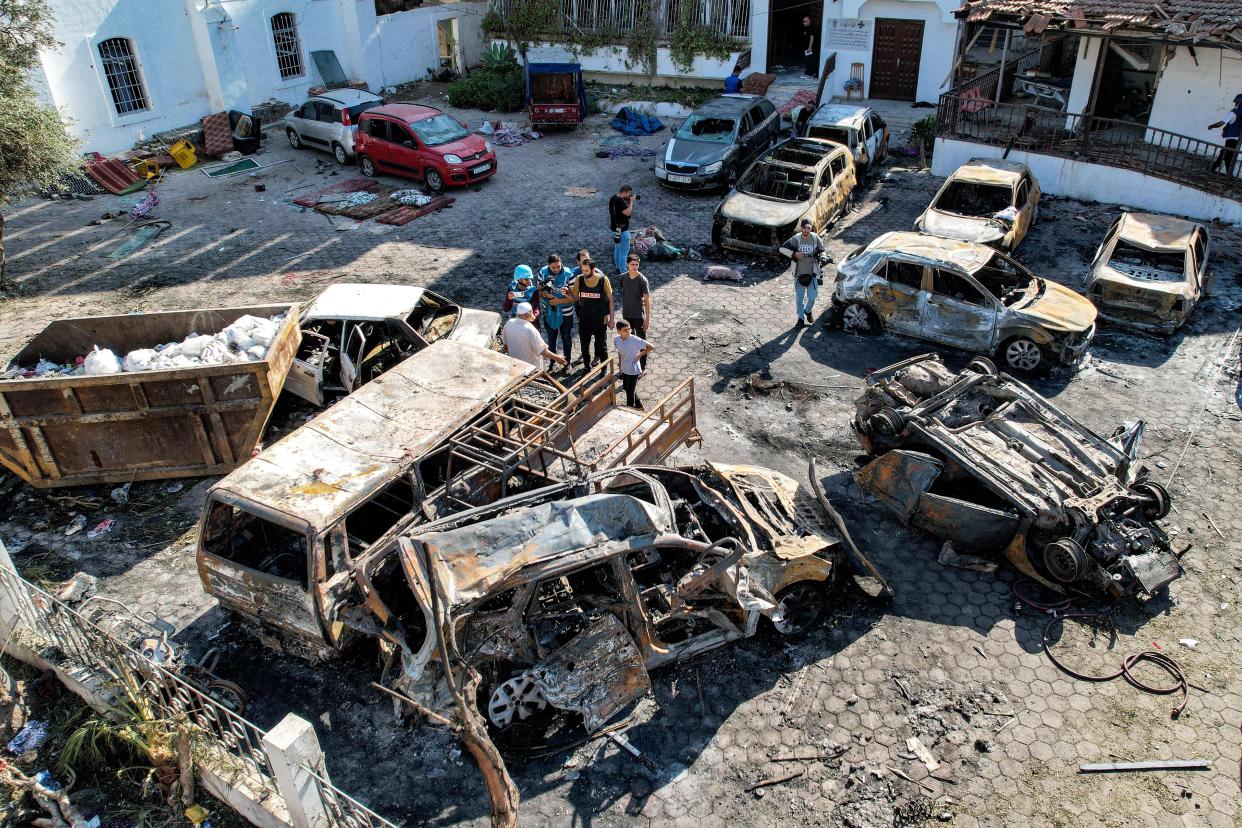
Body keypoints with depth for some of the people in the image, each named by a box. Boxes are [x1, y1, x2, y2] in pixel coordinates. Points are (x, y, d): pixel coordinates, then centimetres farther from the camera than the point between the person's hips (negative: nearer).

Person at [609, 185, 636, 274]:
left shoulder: (613, 198, 7)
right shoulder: (620, 201, -25)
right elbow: (628, 213, -28)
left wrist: (629, 202, 1)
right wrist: (631, 202, -18)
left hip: (615, 228, 11)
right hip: (622, 230, -11)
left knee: (617, 248, 22)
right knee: (624, 251, -4)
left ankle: (618, 267, 35)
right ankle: (623, 272, 0)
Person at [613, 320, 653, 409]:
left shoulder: (635, 340, -26)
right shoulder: (616, 339, -9)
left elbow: (651, 347, -22)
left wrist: (640, 355, -15)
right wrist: (620, 367, 14)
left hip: (633, 370, -7)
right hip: (624, 369, 7)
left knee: (630, 391, 5)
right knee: (626, 388, 23)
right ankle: (639, 406, 43)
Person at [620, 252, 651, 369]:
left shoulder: (642, 280, -15)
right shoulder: (623, 278, -2)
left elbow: (647, 300, -12)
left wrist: (647, 318, -13)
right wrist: (623, 310, 14)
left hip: (639, 316, -5)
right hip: (626, 315, 5)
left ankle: (643, 367, 15)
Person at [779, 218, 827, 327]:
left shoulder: (815, 239, -8)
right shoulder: (796, 239, -11)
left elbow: (822, 251, 7)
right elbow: (782, 248, -6)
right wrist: (794, 254, -18)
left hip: (812, 273, 0)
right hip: (799, 273, 0)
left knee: (812, 297, 0)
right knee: (799, 298, 8)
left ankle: (808, 311, 33)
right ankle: (801, 318, 28)